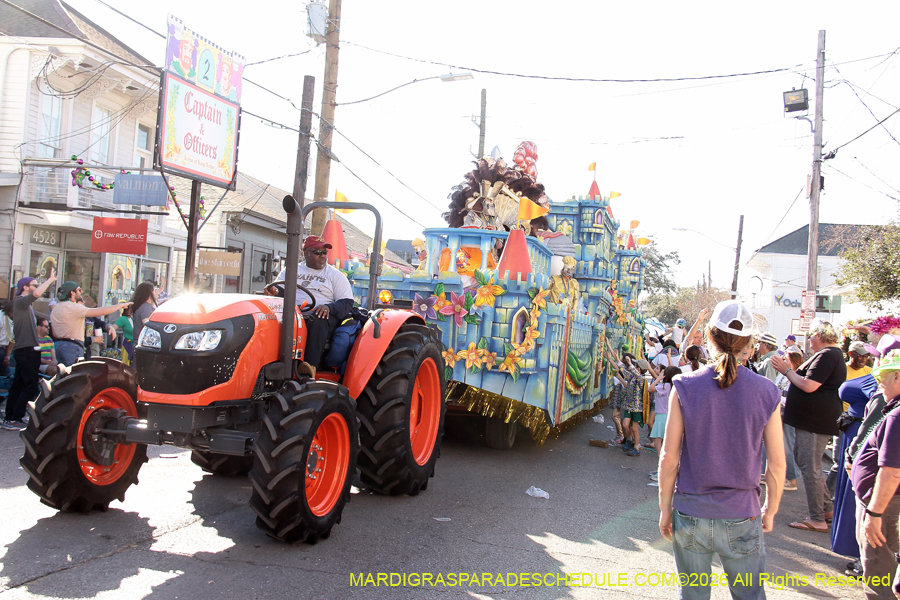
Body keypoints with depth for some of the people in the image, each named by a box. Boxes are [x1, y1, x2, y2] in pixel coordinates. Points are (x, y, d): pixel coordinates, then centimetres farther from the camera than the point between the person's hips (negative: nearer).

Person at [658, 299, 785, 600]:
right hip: (742, 518, 0)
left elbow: (669, 457, -9)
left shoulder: (685, 388, -10)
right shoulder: (765, 392, -7)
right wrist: (770, 509, 13)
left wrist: (665, 508, 4)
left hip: (690, 515, 0)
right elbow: (777, 463, -2)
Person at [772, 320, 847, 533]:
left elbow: (808, 386, -25)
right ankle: (827, 508, 26)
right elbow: (811, 383, 18)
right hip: (812, 419, 11)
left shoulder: (827, 356, -17)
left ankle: (817, 519, 1)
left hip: (815, 421, -11)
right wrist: (789, 370, 9)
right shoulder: (831, 354, 18)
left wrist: (787, 370, -12)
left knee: (810, 467, -6)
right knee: (803, 460, 19)